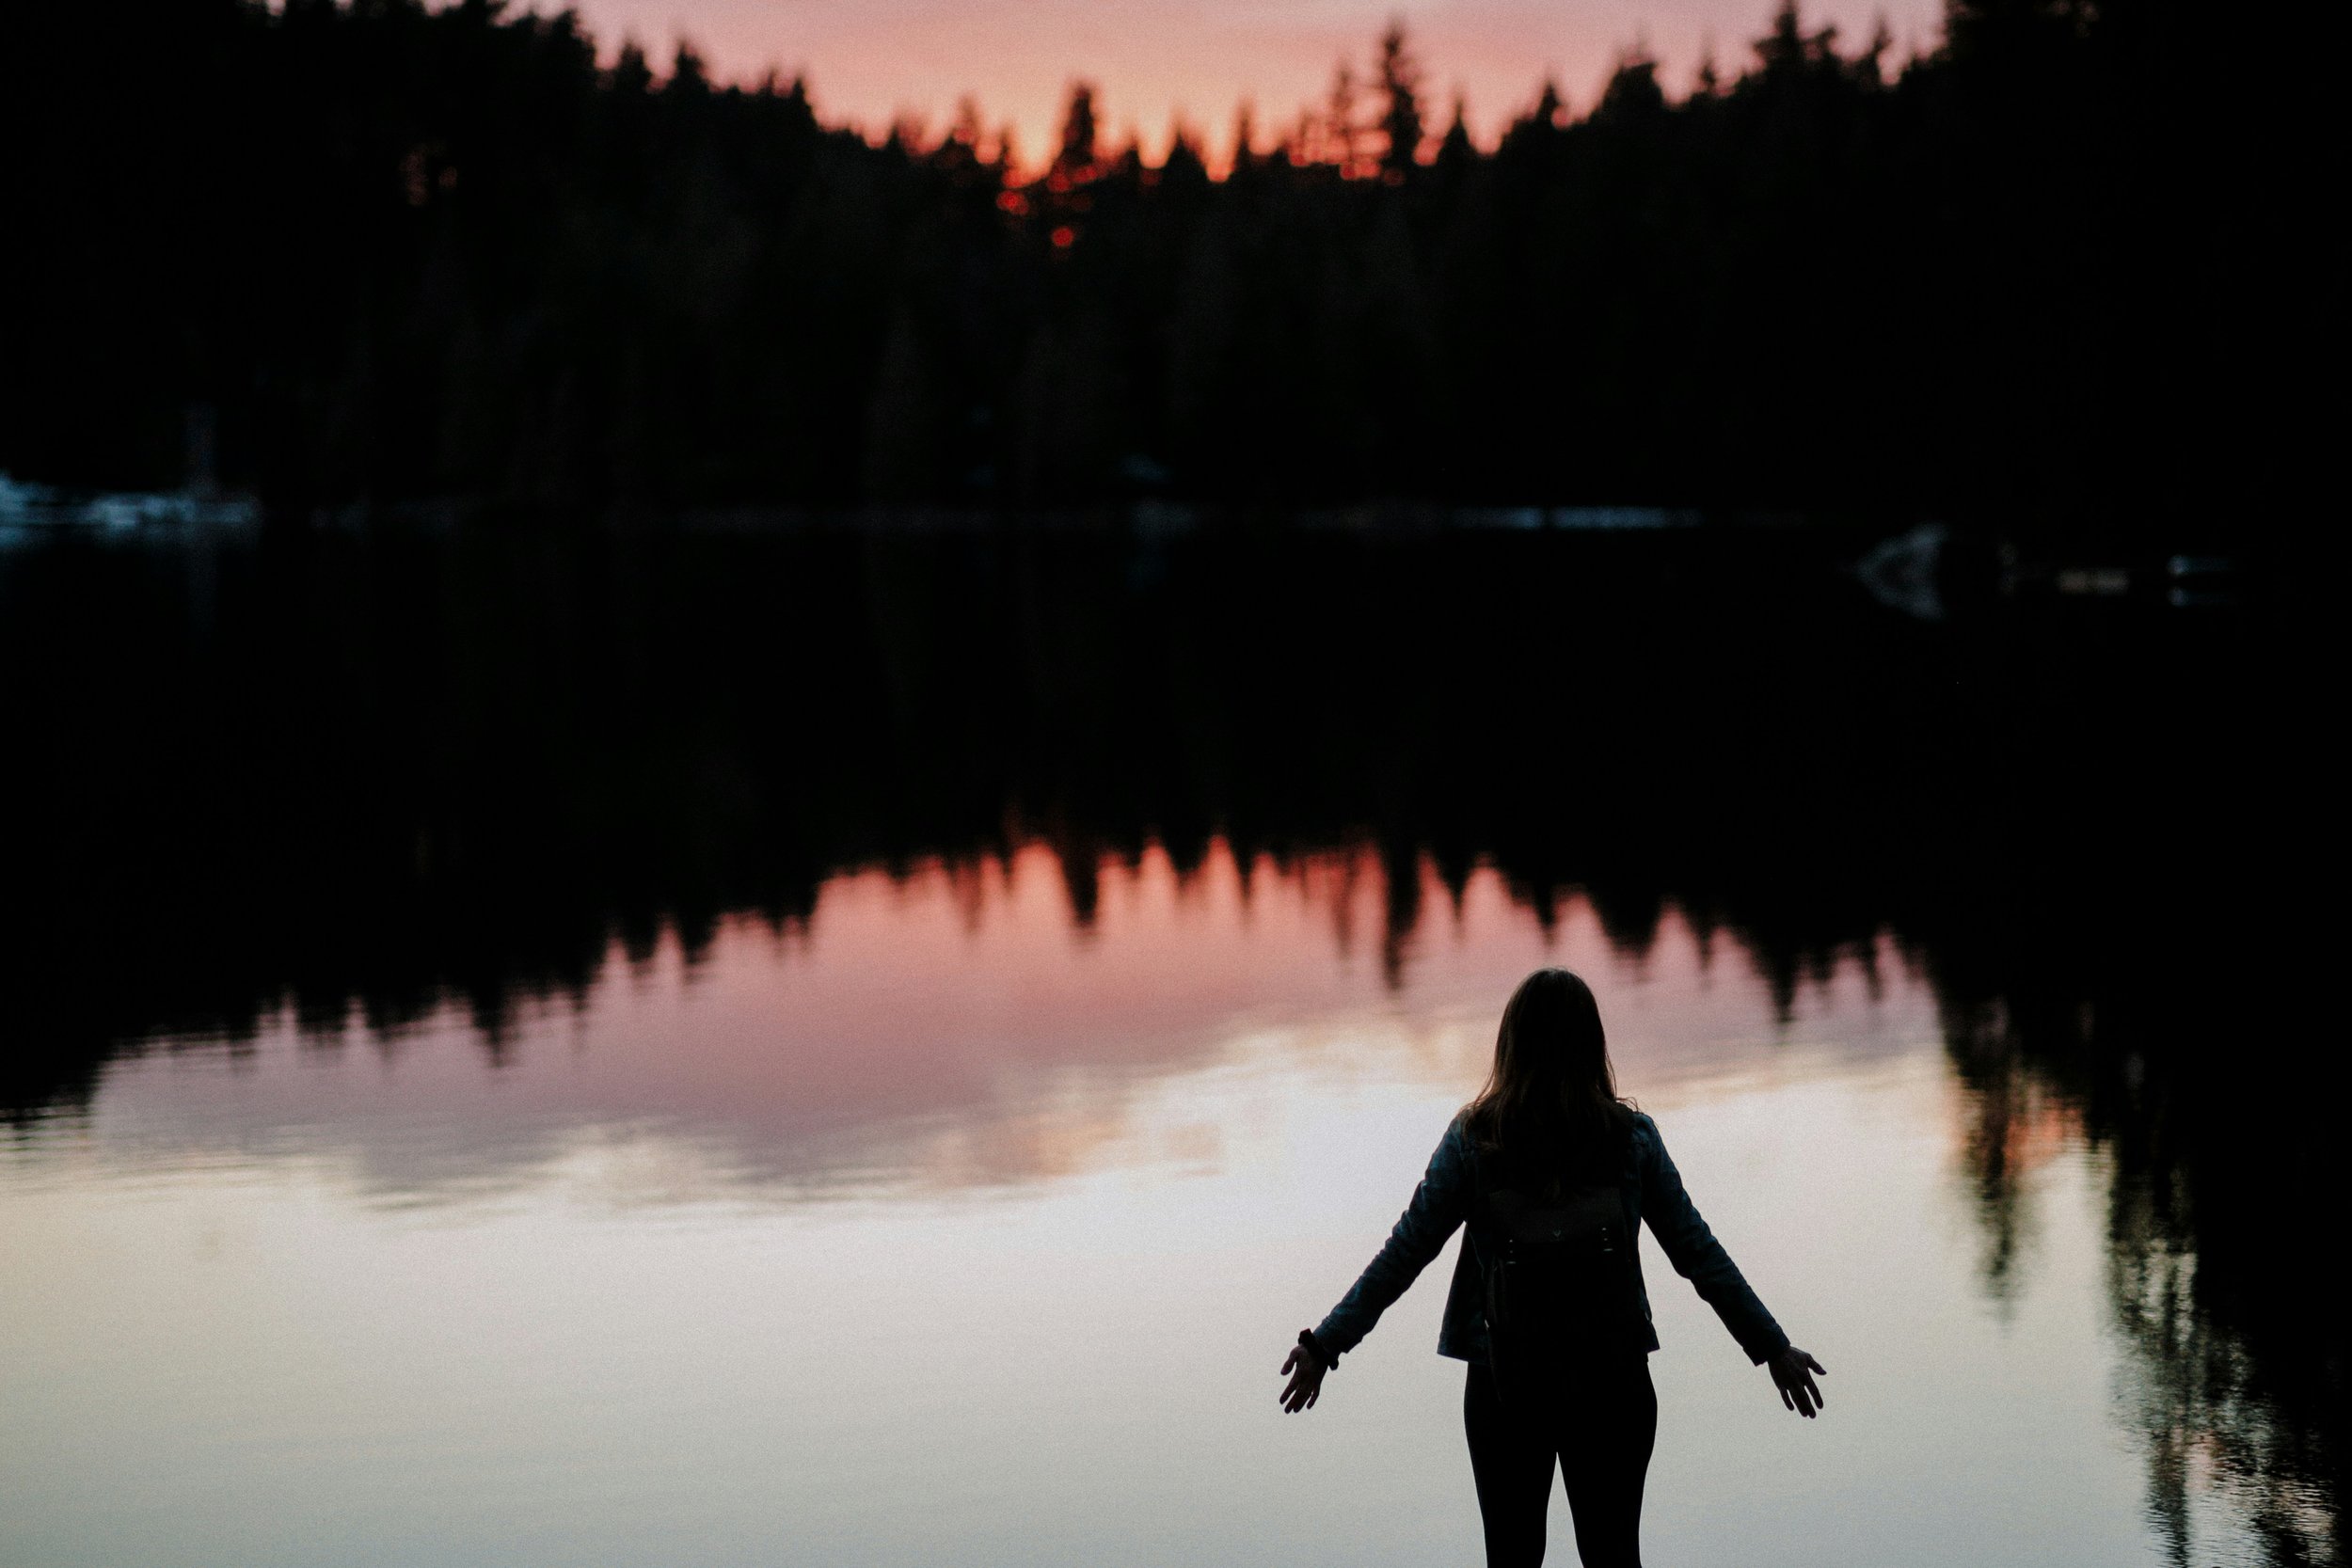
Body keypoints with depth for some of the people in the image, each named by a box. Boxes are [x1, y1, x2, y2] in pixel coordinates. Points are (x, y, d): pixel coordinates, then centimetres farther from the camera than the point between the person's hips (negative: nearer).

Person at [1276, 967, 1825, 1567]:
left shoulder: (1474, 1139, -6)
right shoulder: (1631, 1136, -3)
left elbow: (1404, 1253, -5)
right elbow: (1698, 1254, 1)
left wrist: (1326, 1344, 2)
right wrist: (1773, 1347, 11)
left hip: (1506, 1385, -1)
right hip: (1612, 1382, 1)